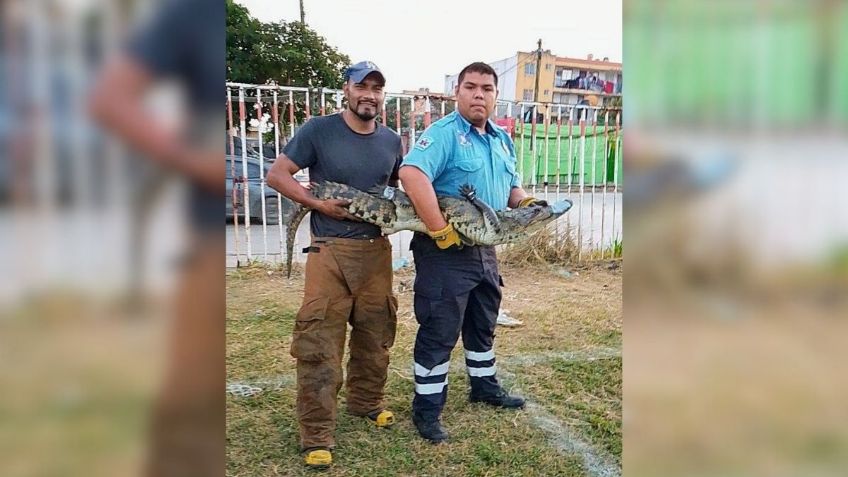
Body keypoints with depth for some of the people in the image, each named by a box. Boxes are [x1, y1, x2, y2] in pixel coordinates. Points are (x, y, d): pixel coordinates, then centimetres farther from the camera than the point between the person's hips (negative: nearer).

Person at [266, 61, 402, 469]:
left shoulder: (391, 140, 9)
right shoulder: (318, 130, -6)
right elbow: (276, 175, -4)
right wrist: (319, 204, -14)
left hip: (377, 250, 5)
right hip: (330, 250, -5)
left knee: (375, 333, 15)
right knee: (319, 341, -5)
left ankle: (366, 402, 36)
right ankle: (316, 435, 5)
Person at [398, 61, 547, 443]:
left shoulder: (502, 140, 12)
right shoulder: (444, 133, -14)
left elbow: (511, 187, 24)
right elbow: (411, 174, -31)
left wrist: (526, 203, 0)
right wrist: (440, 231, -31)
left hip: (485, 250, 8)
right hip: (445, 253, -8)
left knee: (483, 324, 23)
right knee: (439, 331, 1)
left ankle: (484, 386, 43)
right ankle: (427, 409, 15)